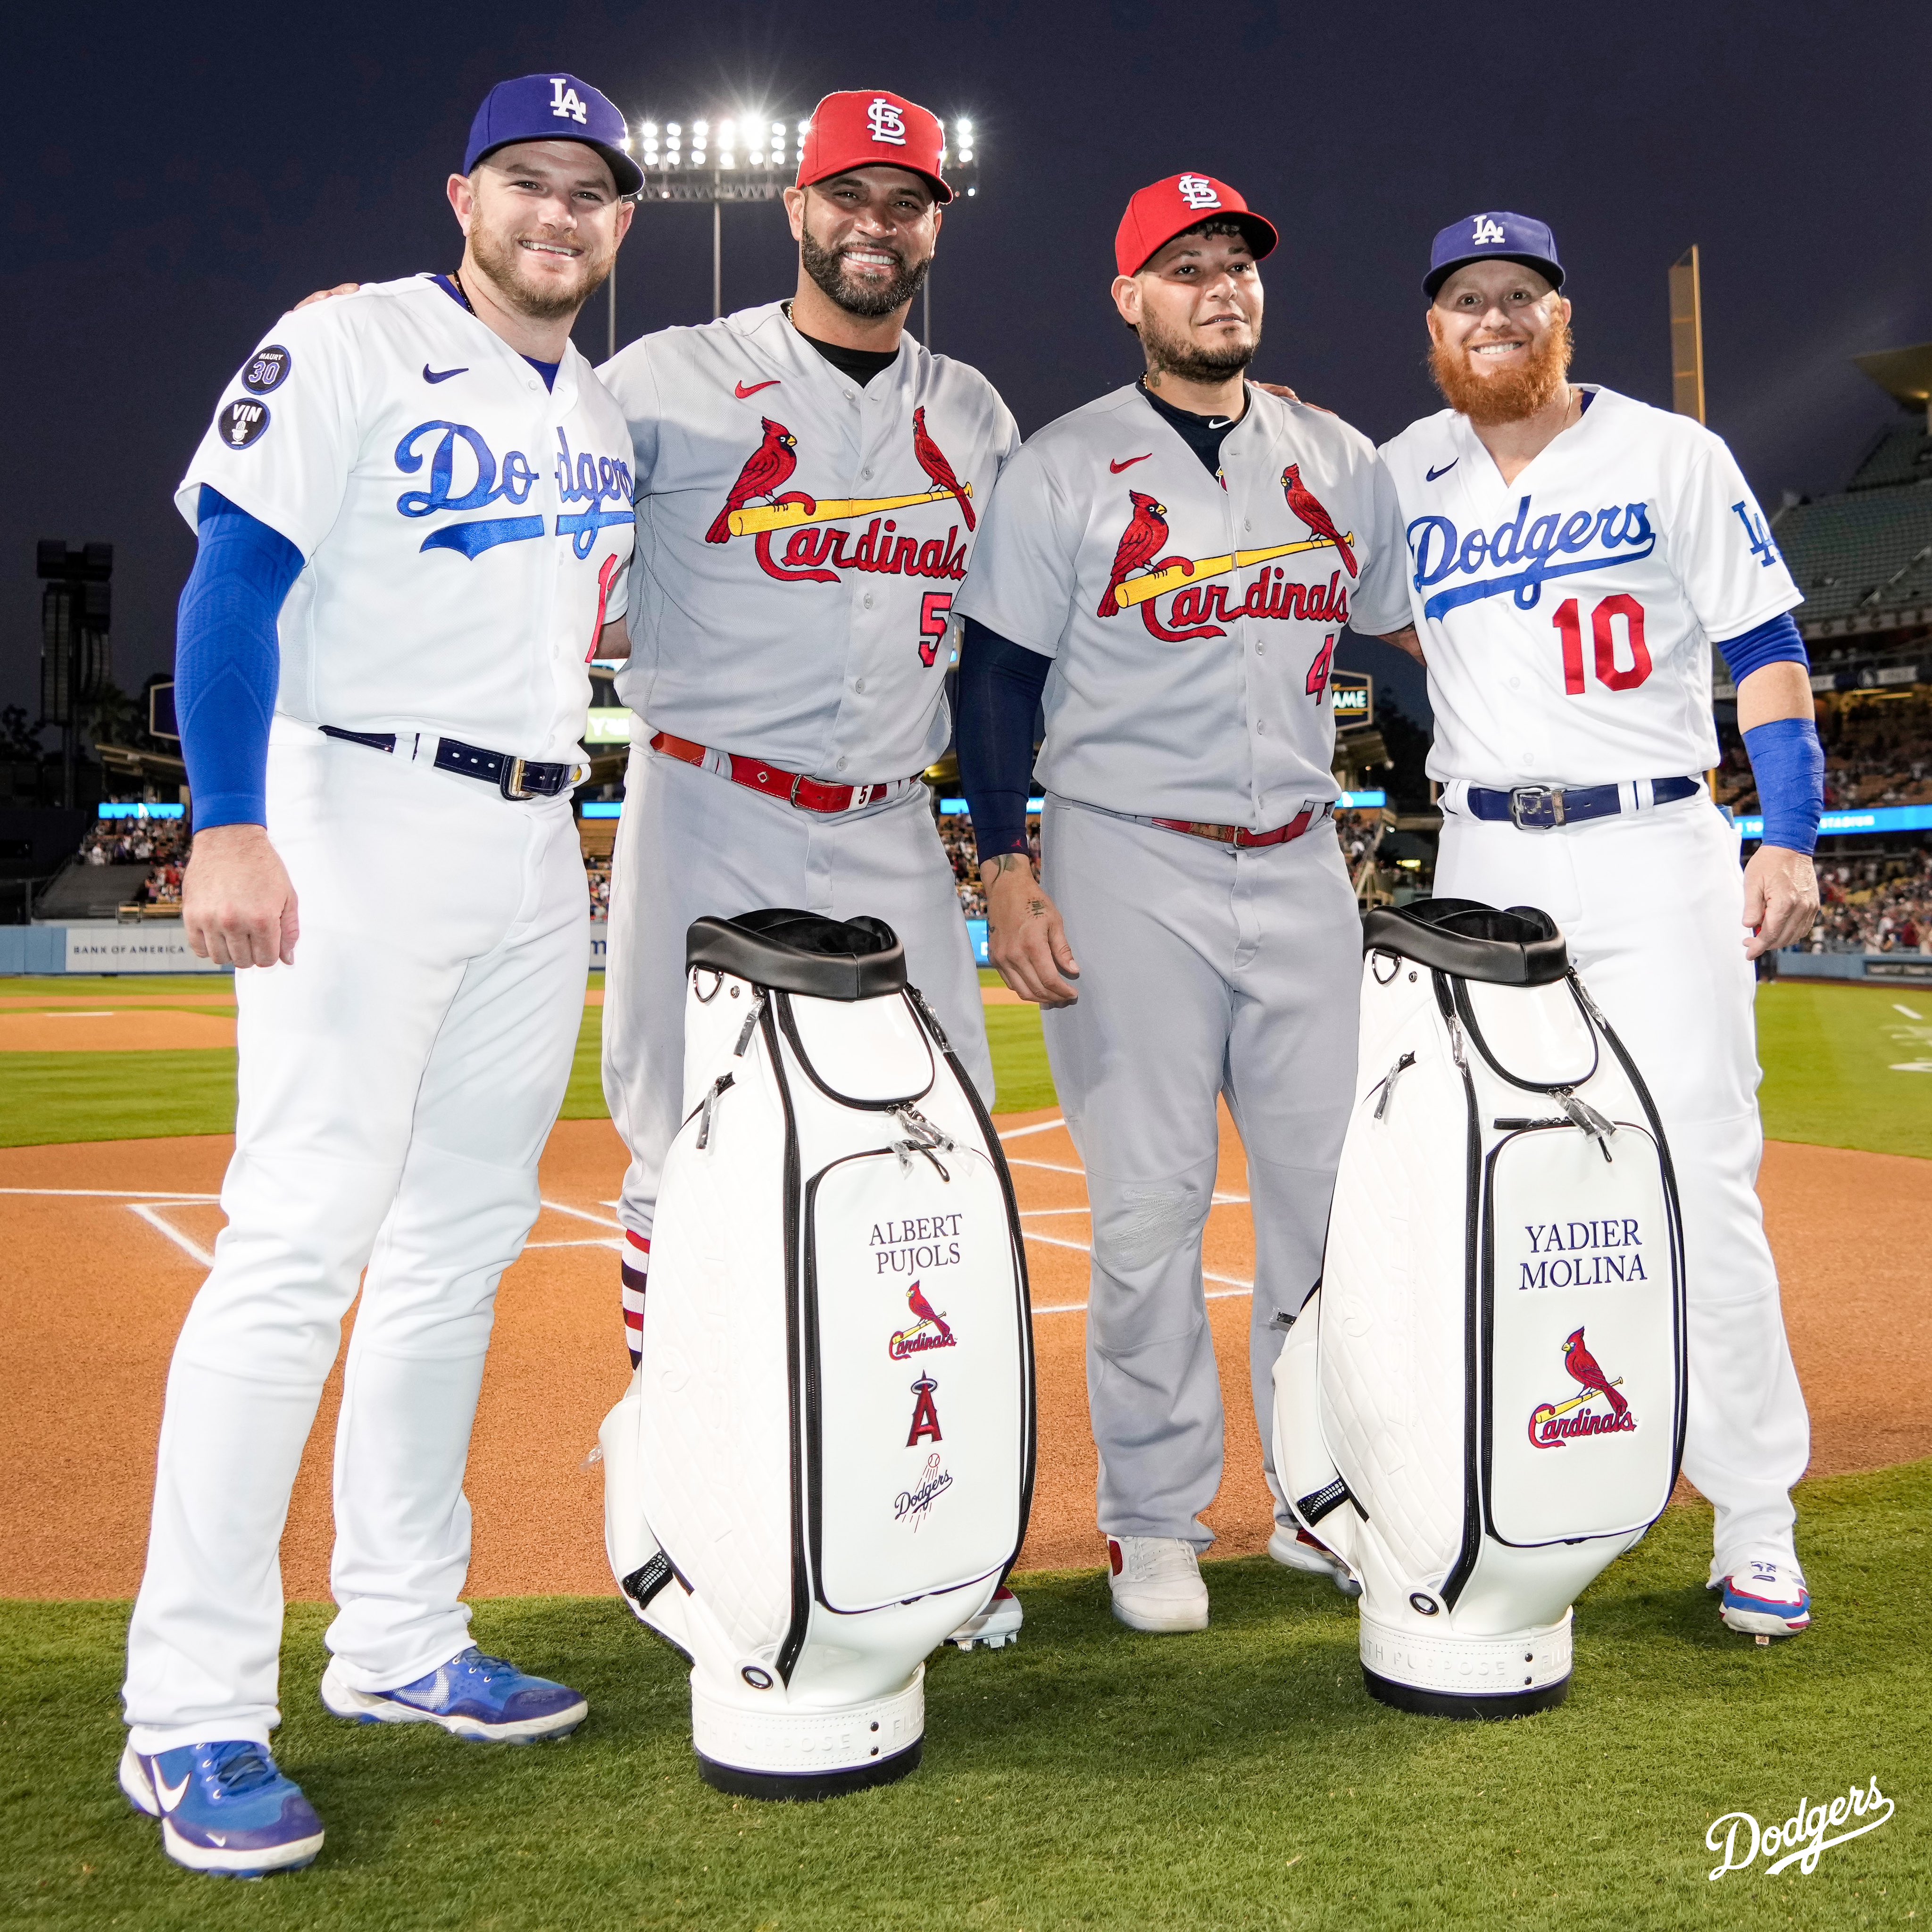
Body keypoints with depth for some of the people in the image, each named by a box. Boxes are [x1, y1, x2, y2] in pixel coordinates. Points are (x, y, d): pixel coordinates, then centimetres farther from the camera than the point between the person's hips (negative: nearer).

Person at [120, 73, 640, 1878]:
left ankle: (400, 1640, 21)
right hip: (359, 824, -7)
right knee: (302, 1239, -12)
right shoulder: (349, 347, -4)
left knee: (462, 1243, 9)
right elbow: (233, 582, -12)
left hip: (539, 851, 8)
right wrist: (230, 827, -24)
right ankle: (190, 1714, -4)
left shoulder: (607, 412, 18)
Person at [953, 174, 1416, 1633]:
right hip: (1129, 867, -4)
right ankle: (1156, 1525, 12)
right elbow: (999, 675, -2)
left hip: (1303, 867, 4)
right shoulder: (1064, 468, 0)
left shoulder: (1342, 462, 12)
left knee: (1335, 1187, 5)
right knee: (1150, 1205, -2)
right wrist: (1009, 871, -11)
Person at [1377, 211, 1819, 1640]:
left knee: (1704, 1185, -7)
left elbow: (1766, 650, -1)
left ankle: (1756, 1530, 3)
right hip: (1482, 864, 3)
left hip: (1657, 850, -3)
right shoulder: (1402, 475, 10)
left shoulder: (1670, 455, 2)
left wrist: (1791, 838, -10)